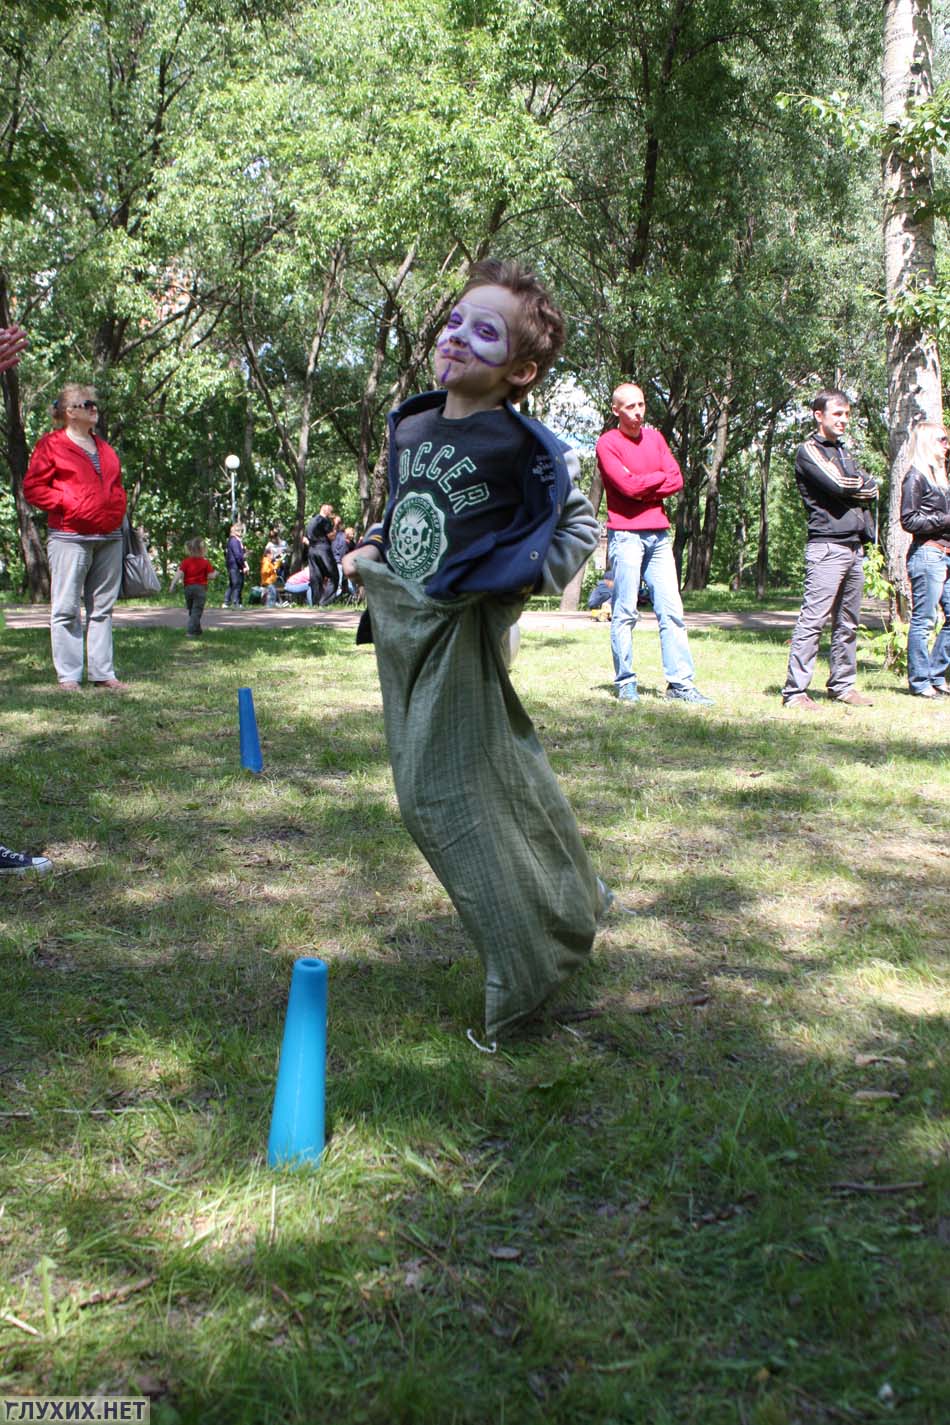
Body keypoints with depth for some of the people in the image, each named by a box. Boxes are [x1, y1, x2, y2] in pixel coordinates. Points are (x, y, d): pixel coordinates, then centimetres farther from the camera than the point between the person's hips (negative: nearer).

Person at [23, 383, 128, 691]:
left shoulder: (104, 448, 20)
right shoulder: (51, 445, 0)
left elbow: (116, 486, 30)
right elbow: (32, 487, -4)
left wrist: (118, 510, 12)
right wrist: (65, 504, -11)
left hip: (109, 538, 7)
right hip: (70, 536, -6)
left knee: (103, 608, 8)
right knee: (67, 609, -5)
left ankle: (102, 673, 12)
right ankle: (68, 676, -1)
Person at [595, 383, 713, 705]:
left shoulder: (655, 437, 15)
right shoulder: (607, 443, -2)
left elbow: (676, 481, 5)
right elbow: (627, 486, -14)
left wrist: (642, 486, -8)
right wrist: (659, 477, 0)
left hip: (658, 534, 6)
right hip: (625, 534, -5)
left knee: (672, 610, 2)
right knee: (624, 613, -3)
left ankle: (680, 684, 3)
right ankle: (625, 683, 4)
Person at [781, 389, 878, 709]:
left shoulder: (844, 452, 24)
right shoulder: (808, 451, -1)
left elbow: (872, 489, 13)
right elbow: (837, 484, -15)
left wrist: (853, 487, -3)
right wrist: (861, 486, 3)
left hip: (854, 547, 8)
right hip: (827, 547, -8)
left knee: (848, 623, 9)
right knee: (813, 620, -12)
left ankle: (842, 685, 15)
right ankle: (795, 691, -13)